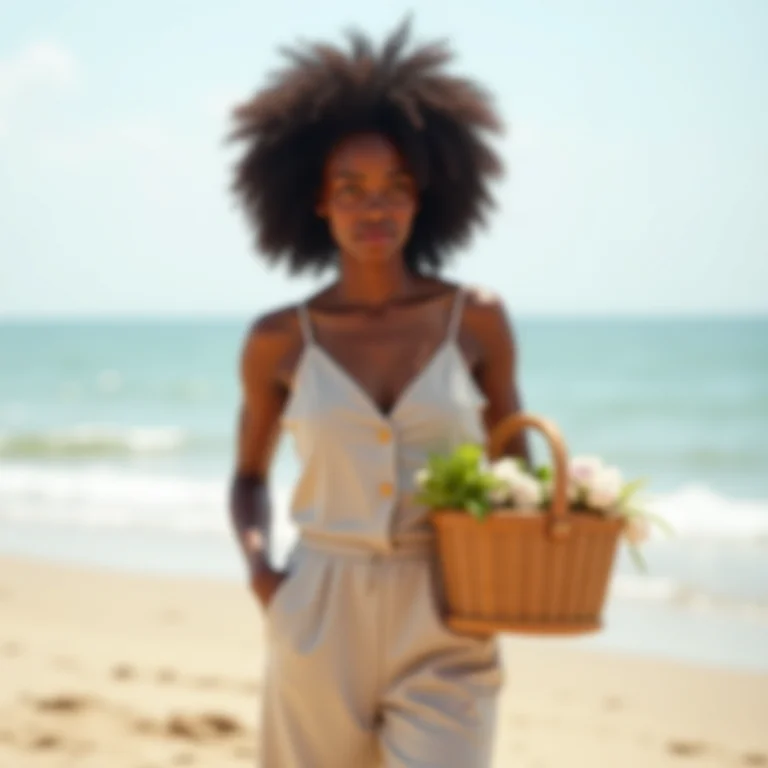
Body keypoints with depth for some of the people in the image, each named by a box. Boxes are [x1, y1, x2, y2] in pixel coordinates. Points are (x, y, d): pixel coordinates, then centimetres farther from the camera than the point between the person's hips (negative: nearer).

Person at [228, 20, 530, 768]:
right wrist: (258, 568, -4)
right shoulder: (280, 340, 1)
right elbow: (250, 476, 14)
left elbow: (514, 466, 11)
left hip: (444, 630, -1)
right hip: (321, 626, 1)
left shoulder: (476, 322, 0)